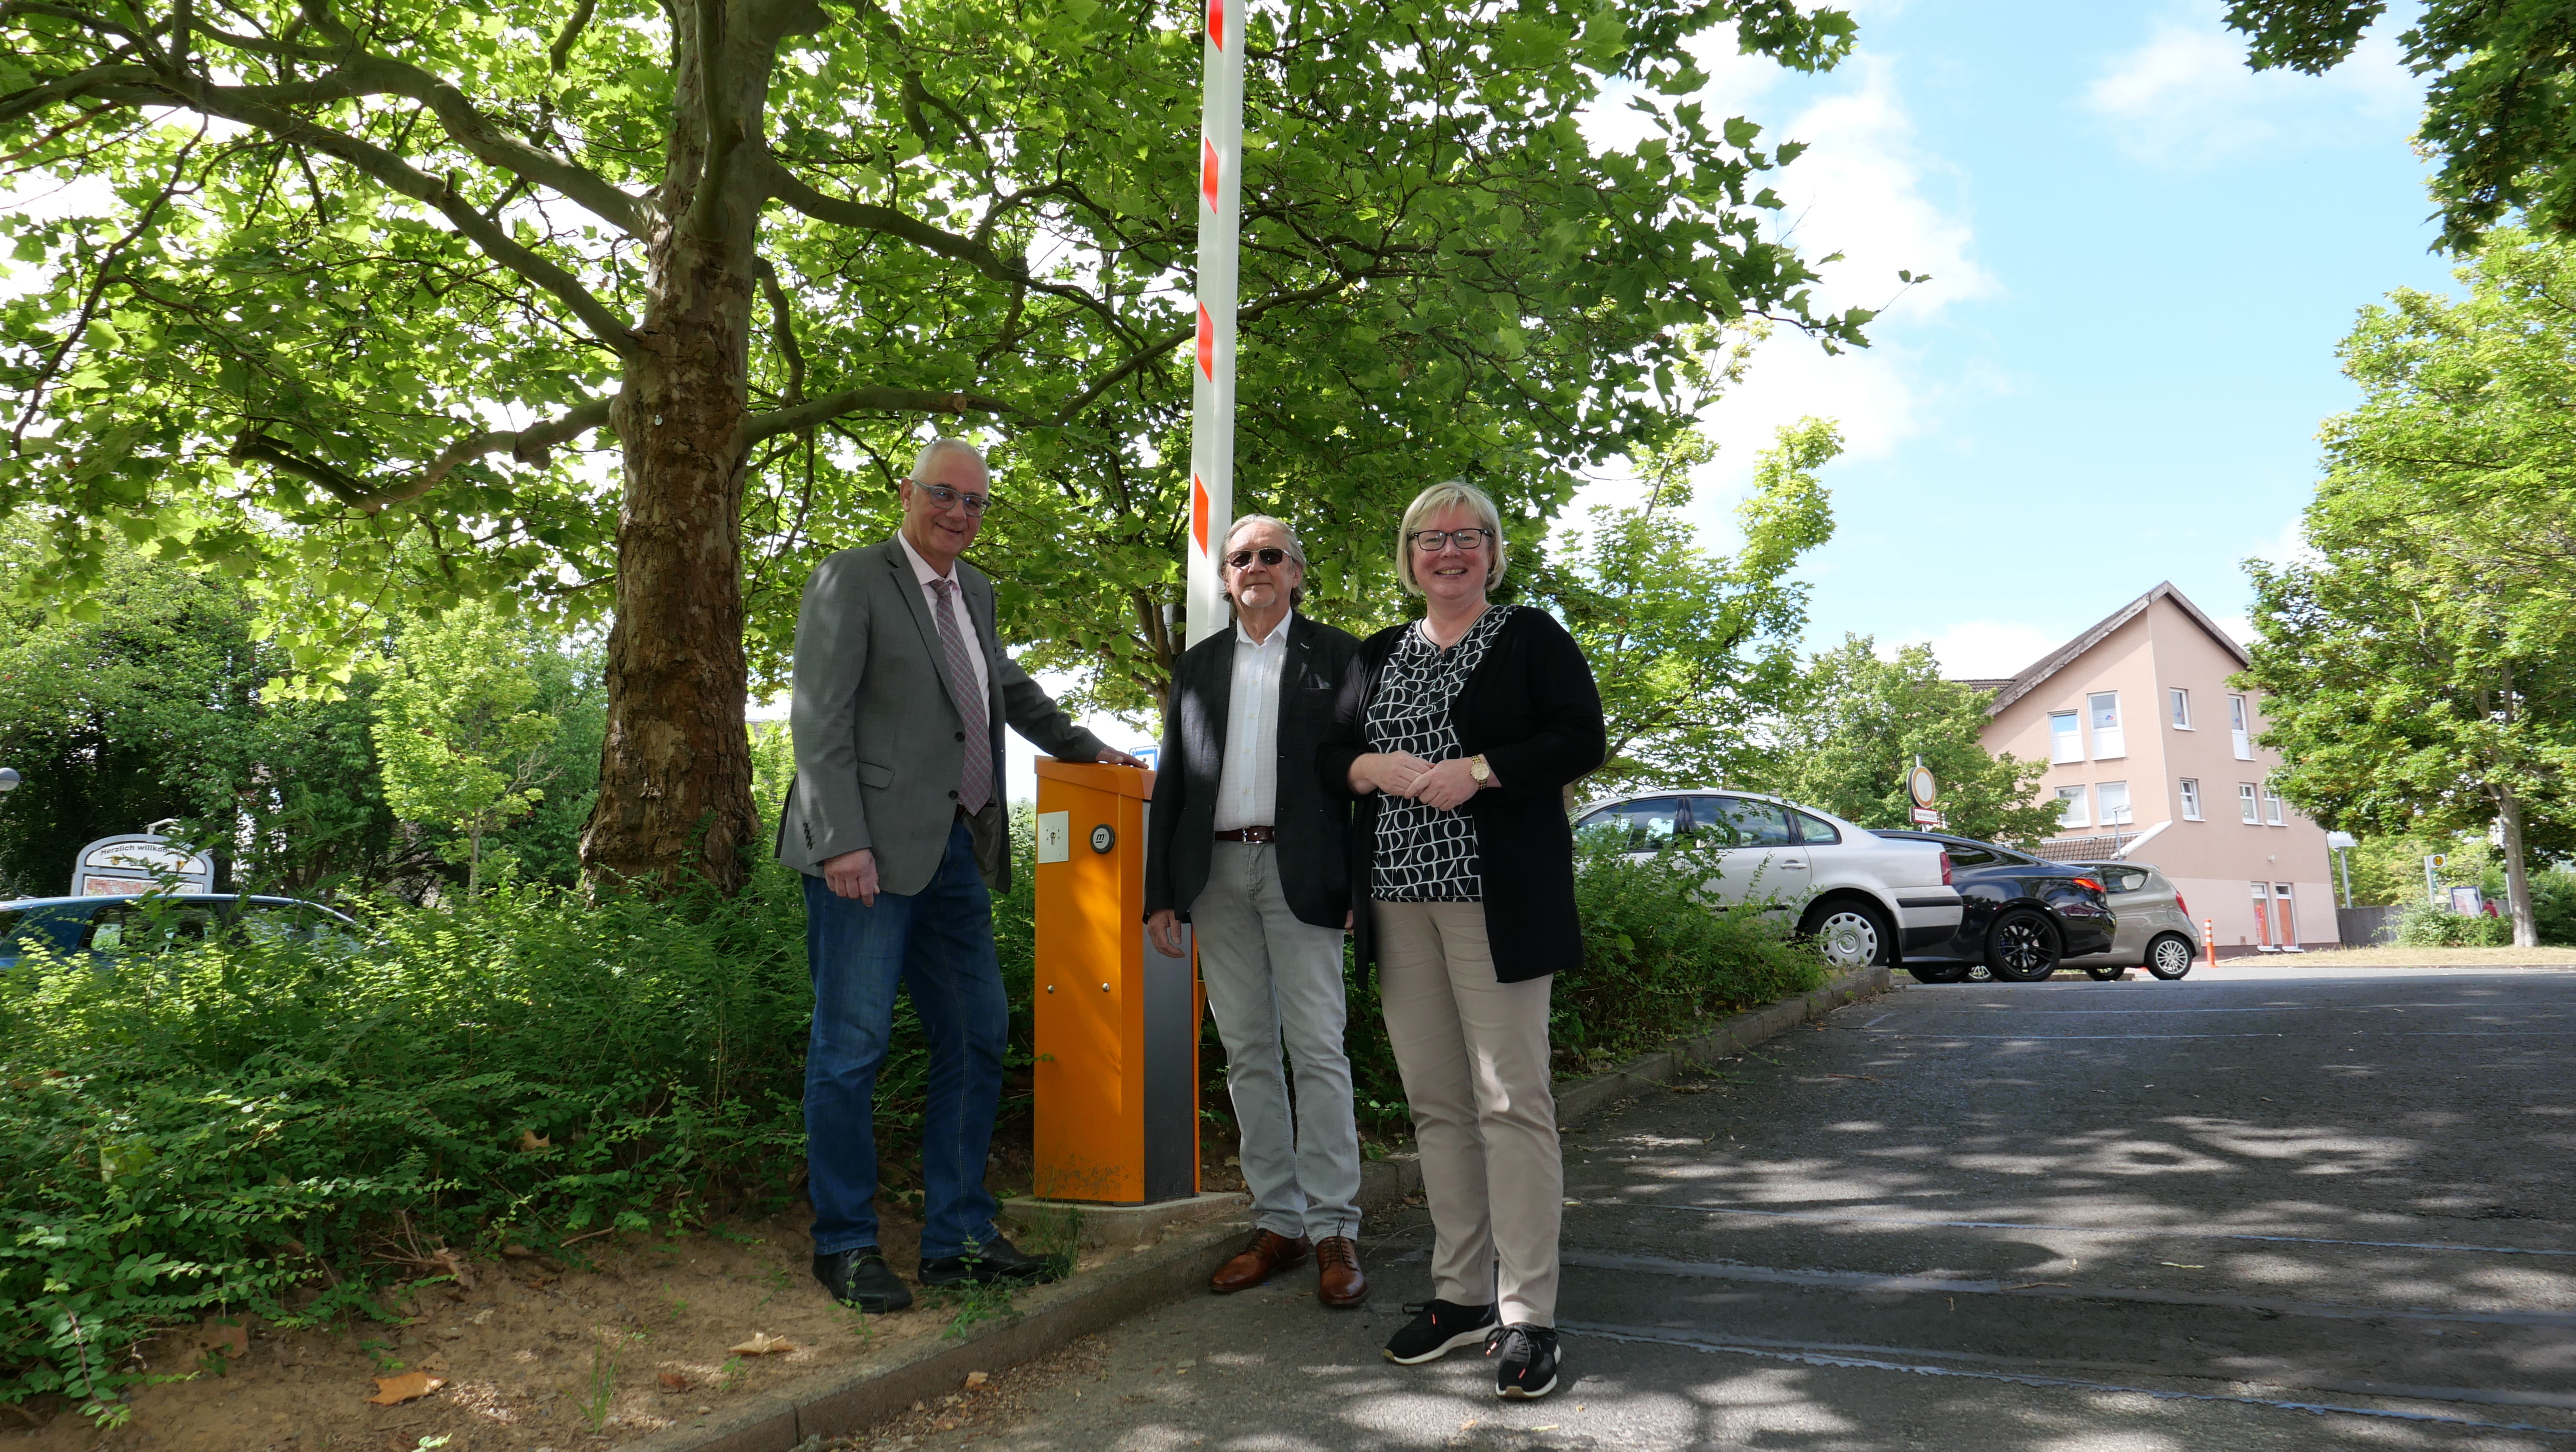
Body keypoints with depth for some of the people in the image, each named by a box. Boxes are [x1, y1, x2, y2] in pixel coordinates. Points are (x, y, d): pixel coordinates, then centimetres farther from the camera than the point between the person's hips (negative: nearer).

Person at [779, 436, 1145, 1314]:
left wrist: (1082, 747, 34)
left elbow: (1009, 687, 37)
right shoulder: (851, 580, -3)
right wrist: (842, 841, -19)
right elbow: (819, 720, -11)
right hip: (873, 853, -8)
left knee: (977, 1037, 9)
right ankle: (844, 1244, 11)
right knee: (853, 1043, -3)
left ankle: (957, 1238, 19)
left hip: (956, 851, 8)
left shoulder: (974, 593, 19)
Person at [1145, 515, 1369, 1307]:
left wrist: (1364, 883, -7)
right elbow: (1172, 781, 14)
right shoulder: (1196, 666, 16)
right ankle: (1278, 1223, 15)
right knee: (1247, 1054, 7)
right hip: (1217, 874, 4)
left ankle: (1334, 1231, 2)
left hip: (1300, 870, -4)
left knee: (1318, 1049, -6)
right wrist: (1160, 892, 8)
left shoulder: (1336, 654, 6)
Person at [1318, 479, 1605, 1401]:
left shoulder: (1531, 637, 5)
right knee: (1435, 1104, 8)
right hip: (1398, 894, 5)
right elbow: (1332, 755, 15)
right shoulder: (1377, 656, 19)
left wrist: (1475, 770, -15)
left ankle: (1527, 1317, -2)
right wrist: (1380, 767, -7)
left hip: (1494, 893, -5)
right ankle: (1460, 1294, 18)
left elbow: (1582, 739, -4)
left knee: (1511, 1100, -8)